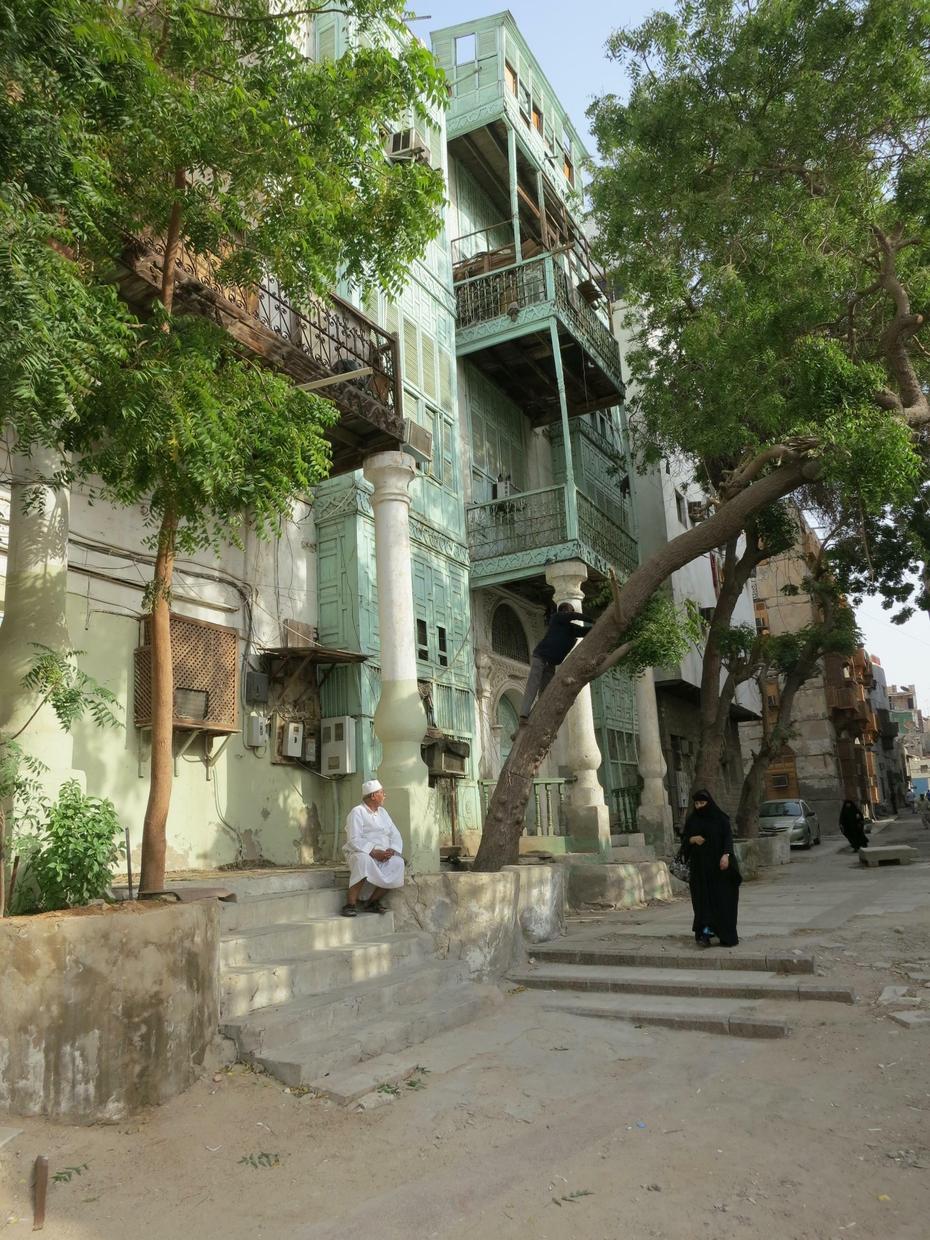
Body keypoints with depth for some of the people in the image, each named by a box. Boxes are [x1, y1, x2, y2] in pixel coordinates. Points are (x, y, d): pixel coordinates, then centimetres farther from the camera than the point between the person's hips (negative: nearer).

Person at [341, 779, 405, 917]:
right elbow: (354, 840, -17)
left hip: (382, 855, 6)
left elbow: (395, 835, 12)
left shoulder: (382, 812, 18)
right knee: (363, 860, -39)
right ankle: (350, 905, -29)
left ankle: (372, 901, -10)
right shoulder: (357, 812, -5)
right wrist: (374, 852, -24)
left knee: (398, 862, -23)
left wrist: (392, 850, -9)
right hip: (360, 853, -6)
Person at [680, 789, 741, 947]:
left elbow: (728, 837, -6)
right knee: (703, 898, -5)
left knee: (722, 898, -1)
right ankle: (705, 932, -10)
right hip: (699, 865, 2)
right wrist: (693, 839, -11)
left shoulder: (720, 818, -1)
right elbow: (684, 838, 11)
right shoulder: (691, 819, 7)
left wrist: (726, 855, -21)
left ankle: (727, 936, 8)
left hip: (718, 864, -2)